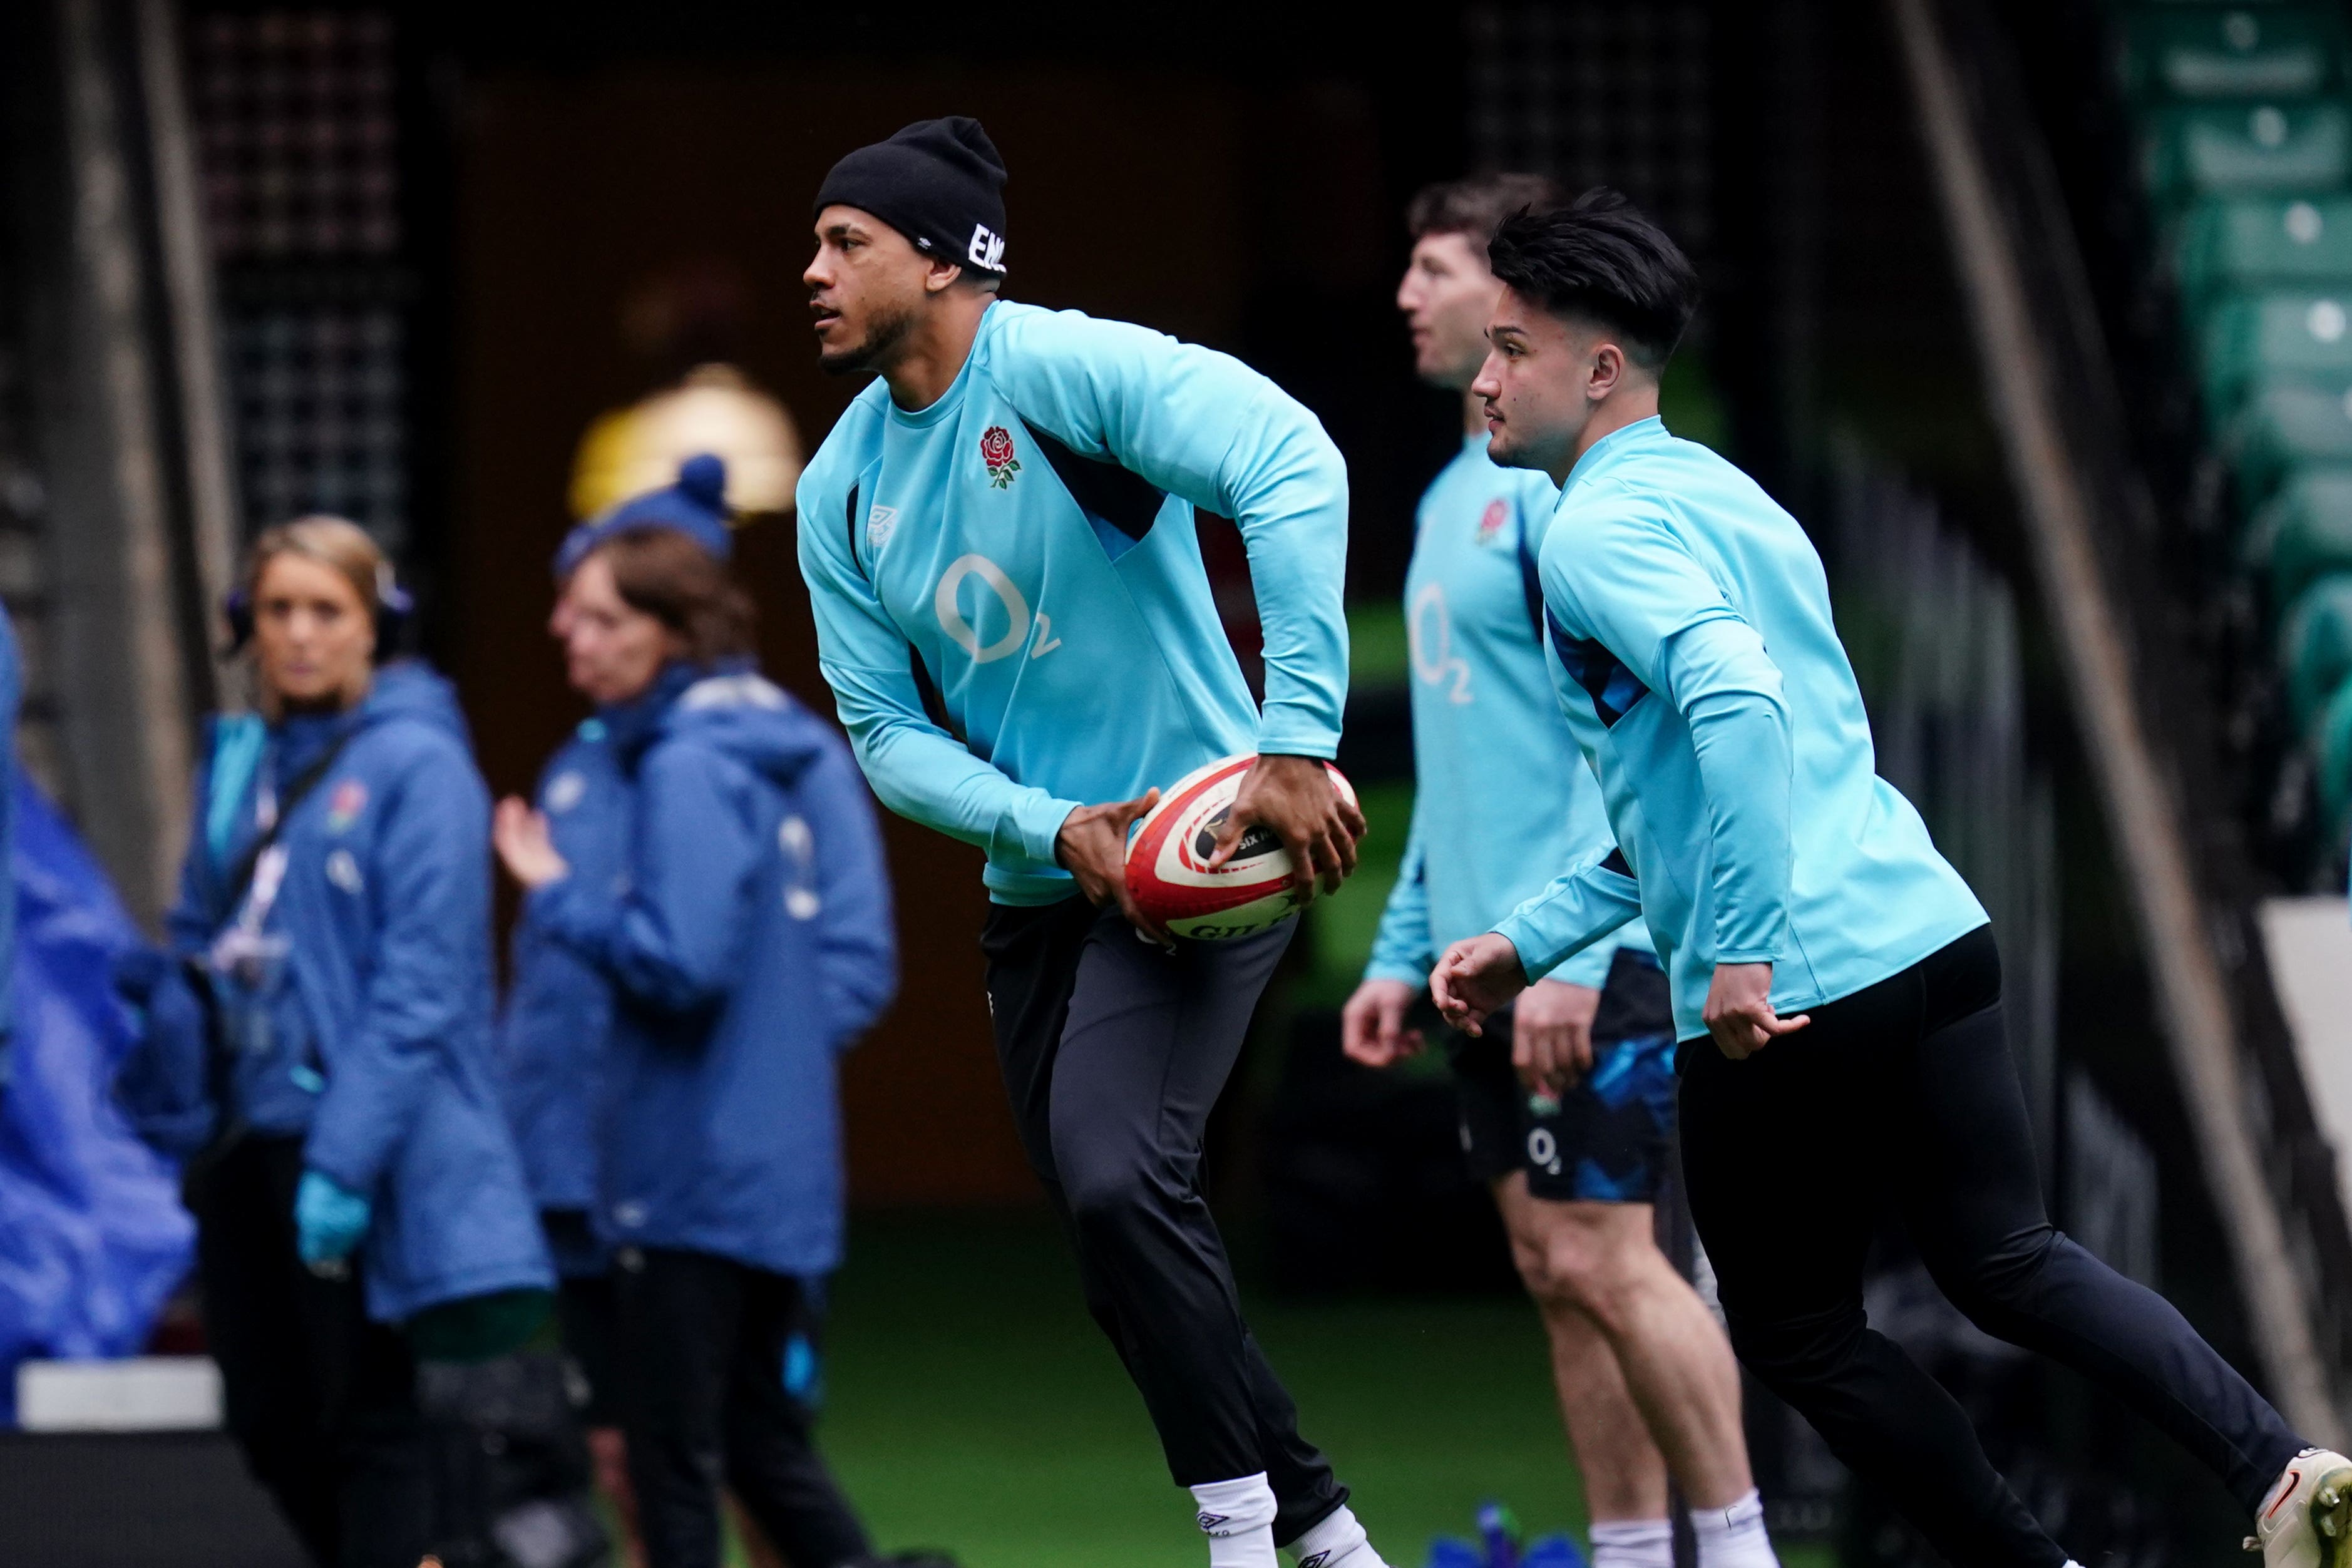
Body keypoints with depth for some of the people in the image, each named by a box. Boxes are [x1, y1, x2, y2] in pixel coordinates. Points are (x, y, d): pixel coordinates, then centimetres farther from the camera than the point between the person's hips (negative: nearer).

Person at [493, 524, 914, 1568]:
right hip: (788, 1168, 9)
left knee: (672, 1459, 0)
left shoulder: (687, 768, -15)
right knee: (765, 1442, 16)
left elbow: (682, 962, -21)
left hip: (689, 1177, -9)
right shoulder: (802, 754, 11)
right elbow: (859, 969, 11)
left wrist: (561, 897, -9)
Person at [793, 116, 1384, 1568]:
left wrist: (1297, 742, -36)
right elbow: (888, 735, 4)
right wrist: (1055, 831, -15)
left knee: (1117, 1176, -25)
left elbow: (1291, 466, -31)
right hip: (1038, 887, 8)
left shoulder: (1066, 371, -17)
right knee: (1122, 1236, 8)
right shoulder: (841, 490, 4)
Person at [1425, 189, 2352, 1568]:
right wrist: (1530, 942, 28)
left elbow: (1735, 705, -27)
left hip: (1783, 1002, -8)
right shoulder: (1724, 495, 21)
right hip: (1929, 928, 8)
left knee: (1800, 1333, 9)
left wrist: (1743, 949, -27)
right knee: (2011, 1263, 9)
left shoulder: (1600, 531, -9)